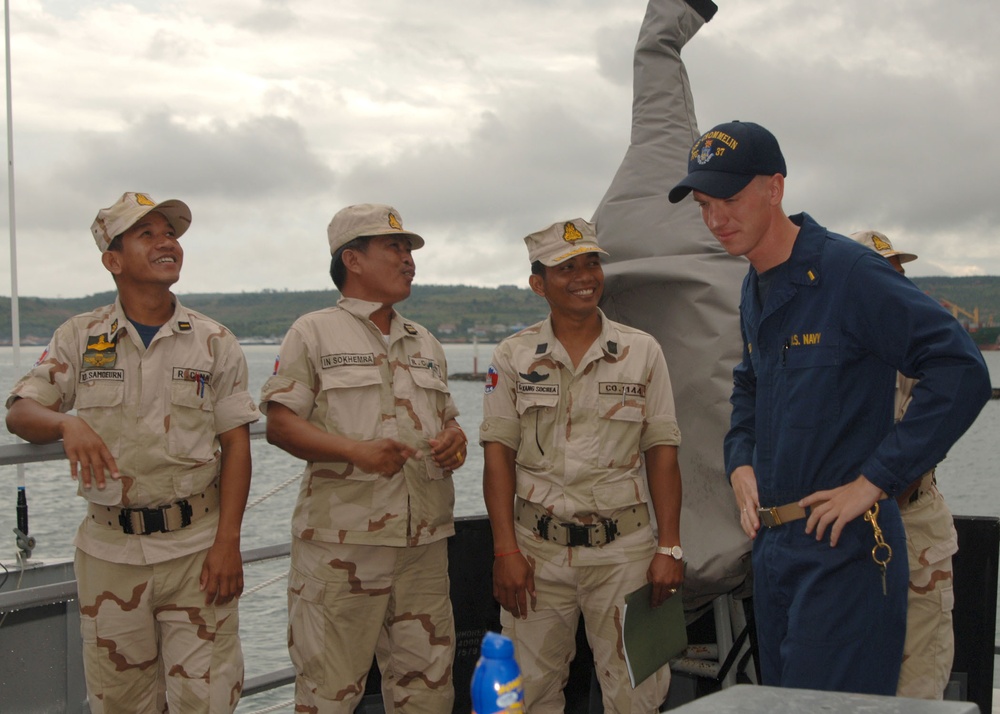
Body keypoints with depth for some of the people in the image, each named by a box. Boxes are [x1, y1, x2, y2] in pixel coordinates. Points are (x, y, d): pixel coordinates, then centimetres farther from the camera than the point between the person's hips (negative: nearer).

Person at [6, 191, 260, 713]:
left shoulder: (214, 342, 3)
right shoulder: (78, 337, 6)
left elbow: (235, 445, 2)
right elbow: (20, 412, 0)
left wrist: (227, 543, -7)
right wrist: (67, 424, -23)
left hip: (196, 546, -1)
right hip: (110, 549, 1)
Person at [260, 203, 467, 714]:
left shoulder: (425, 344, 20)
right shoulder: (314, 333, 1)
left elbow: (447, 417, 26)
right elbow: (280, 423, -6)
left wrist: (455, 438, 1)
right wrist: (358, 452, -20)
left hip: (424, 539, 6)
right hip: (342, 539, -5)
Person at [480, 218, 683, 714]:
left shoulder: (642, 352, 4)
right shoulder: (514, 356, 4)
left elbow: (662, 453, 4)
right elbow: (498, 454, 2)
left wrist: (669, 548, -3)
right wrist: (505, 551, -6)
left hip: (623, 547, 0)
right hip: (538, 547, 1)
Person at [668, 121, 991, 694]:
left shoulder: (849, 272, -15)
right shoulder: (755, 290, 12)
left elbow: (962, 374, -21)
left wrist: (874, 481, -20)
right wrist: (740, 462, 11)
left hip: (844, 547, -9)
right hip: (772, 542, 9)